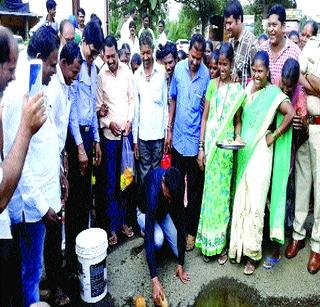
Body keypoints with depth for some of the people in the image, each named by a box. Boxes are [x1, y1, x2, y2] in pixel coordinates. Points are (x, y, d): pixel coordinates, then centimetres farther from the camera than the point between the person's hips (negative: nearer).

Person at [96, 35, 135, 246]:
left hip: (127, 132, 2)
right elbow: (98, 107, -1)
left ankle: (123, 220, 27)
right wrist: (108, 123, -14)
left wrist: (129, 121, -4)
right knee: (110, 182, 4)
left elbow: (132, 99, 8)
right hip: (109, 134, -2)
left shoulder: (127, 71, 3)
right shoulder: (100, 76, -4)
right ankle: (113, 225, 17)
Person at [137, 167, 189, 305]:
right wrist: (154, 279, -48)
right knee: (157, 240, -34)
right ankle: (143, 229, 0)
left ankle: (162, 231, 16)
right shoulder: (153, 191, -44)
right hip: (146, 213, -3)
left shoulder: (176, 187, -31)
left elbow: (181, 224, -24)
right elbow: (149, 237, -45)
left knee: (179, 252, -9)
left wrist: (180, 264, -23)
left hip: (165, 212, 3)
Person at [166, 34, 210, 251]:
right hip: (178, 137, 4)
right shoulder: (179, 68, 0)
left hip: (195, 140, -3)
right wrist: (169, 129, 7)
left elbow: (206, 110, -5)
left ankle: (192, 231, 22)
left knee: (195, 188, 8)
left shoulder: (206, 75, -9)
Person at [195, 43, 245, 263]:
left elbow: (238, 121, 7)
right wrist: (201, 146, 0)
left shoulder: (238, 89, 3)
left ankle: (221, 243, 17)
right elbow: (205, 117, 6)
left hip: (226, 143, -1)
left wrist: (238, 137, -14)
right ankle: (209, 243, 18)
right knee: (210, 189, 6)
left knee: (223, 190, 4)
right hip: (210, 141, 1)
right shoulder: (212, 84, 7)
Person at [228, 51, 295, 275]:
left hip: (261, 153, -6)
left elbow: (291, 113, -23)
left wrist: (274, 137, -16)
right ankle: (238, 246, 24)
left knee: (255, 203, -2)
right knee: (240, 200, 10)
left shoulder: (273, 93, -8)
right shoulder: (248, 90, 11)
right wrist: (237, 137, 5)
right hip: (244, 151, 6)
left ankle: (253, 253, 12)